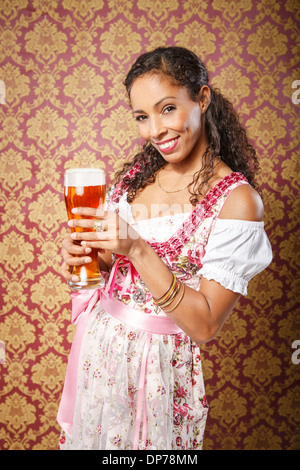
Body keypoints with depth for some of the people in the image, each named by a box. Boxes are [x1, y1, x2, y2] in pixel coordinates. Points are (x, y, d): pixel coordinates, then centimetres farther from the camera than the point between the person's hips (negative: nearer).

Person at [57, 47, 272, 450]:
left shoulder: (237, 199, -19)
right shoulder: (136, 174, -2)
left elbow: (205, 325, -20)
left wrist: (137, 248, -29)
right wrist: (80, 256, -12)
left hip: (160, 364, -5)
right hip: (96, 347, 6)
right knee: (89, 439, 26)